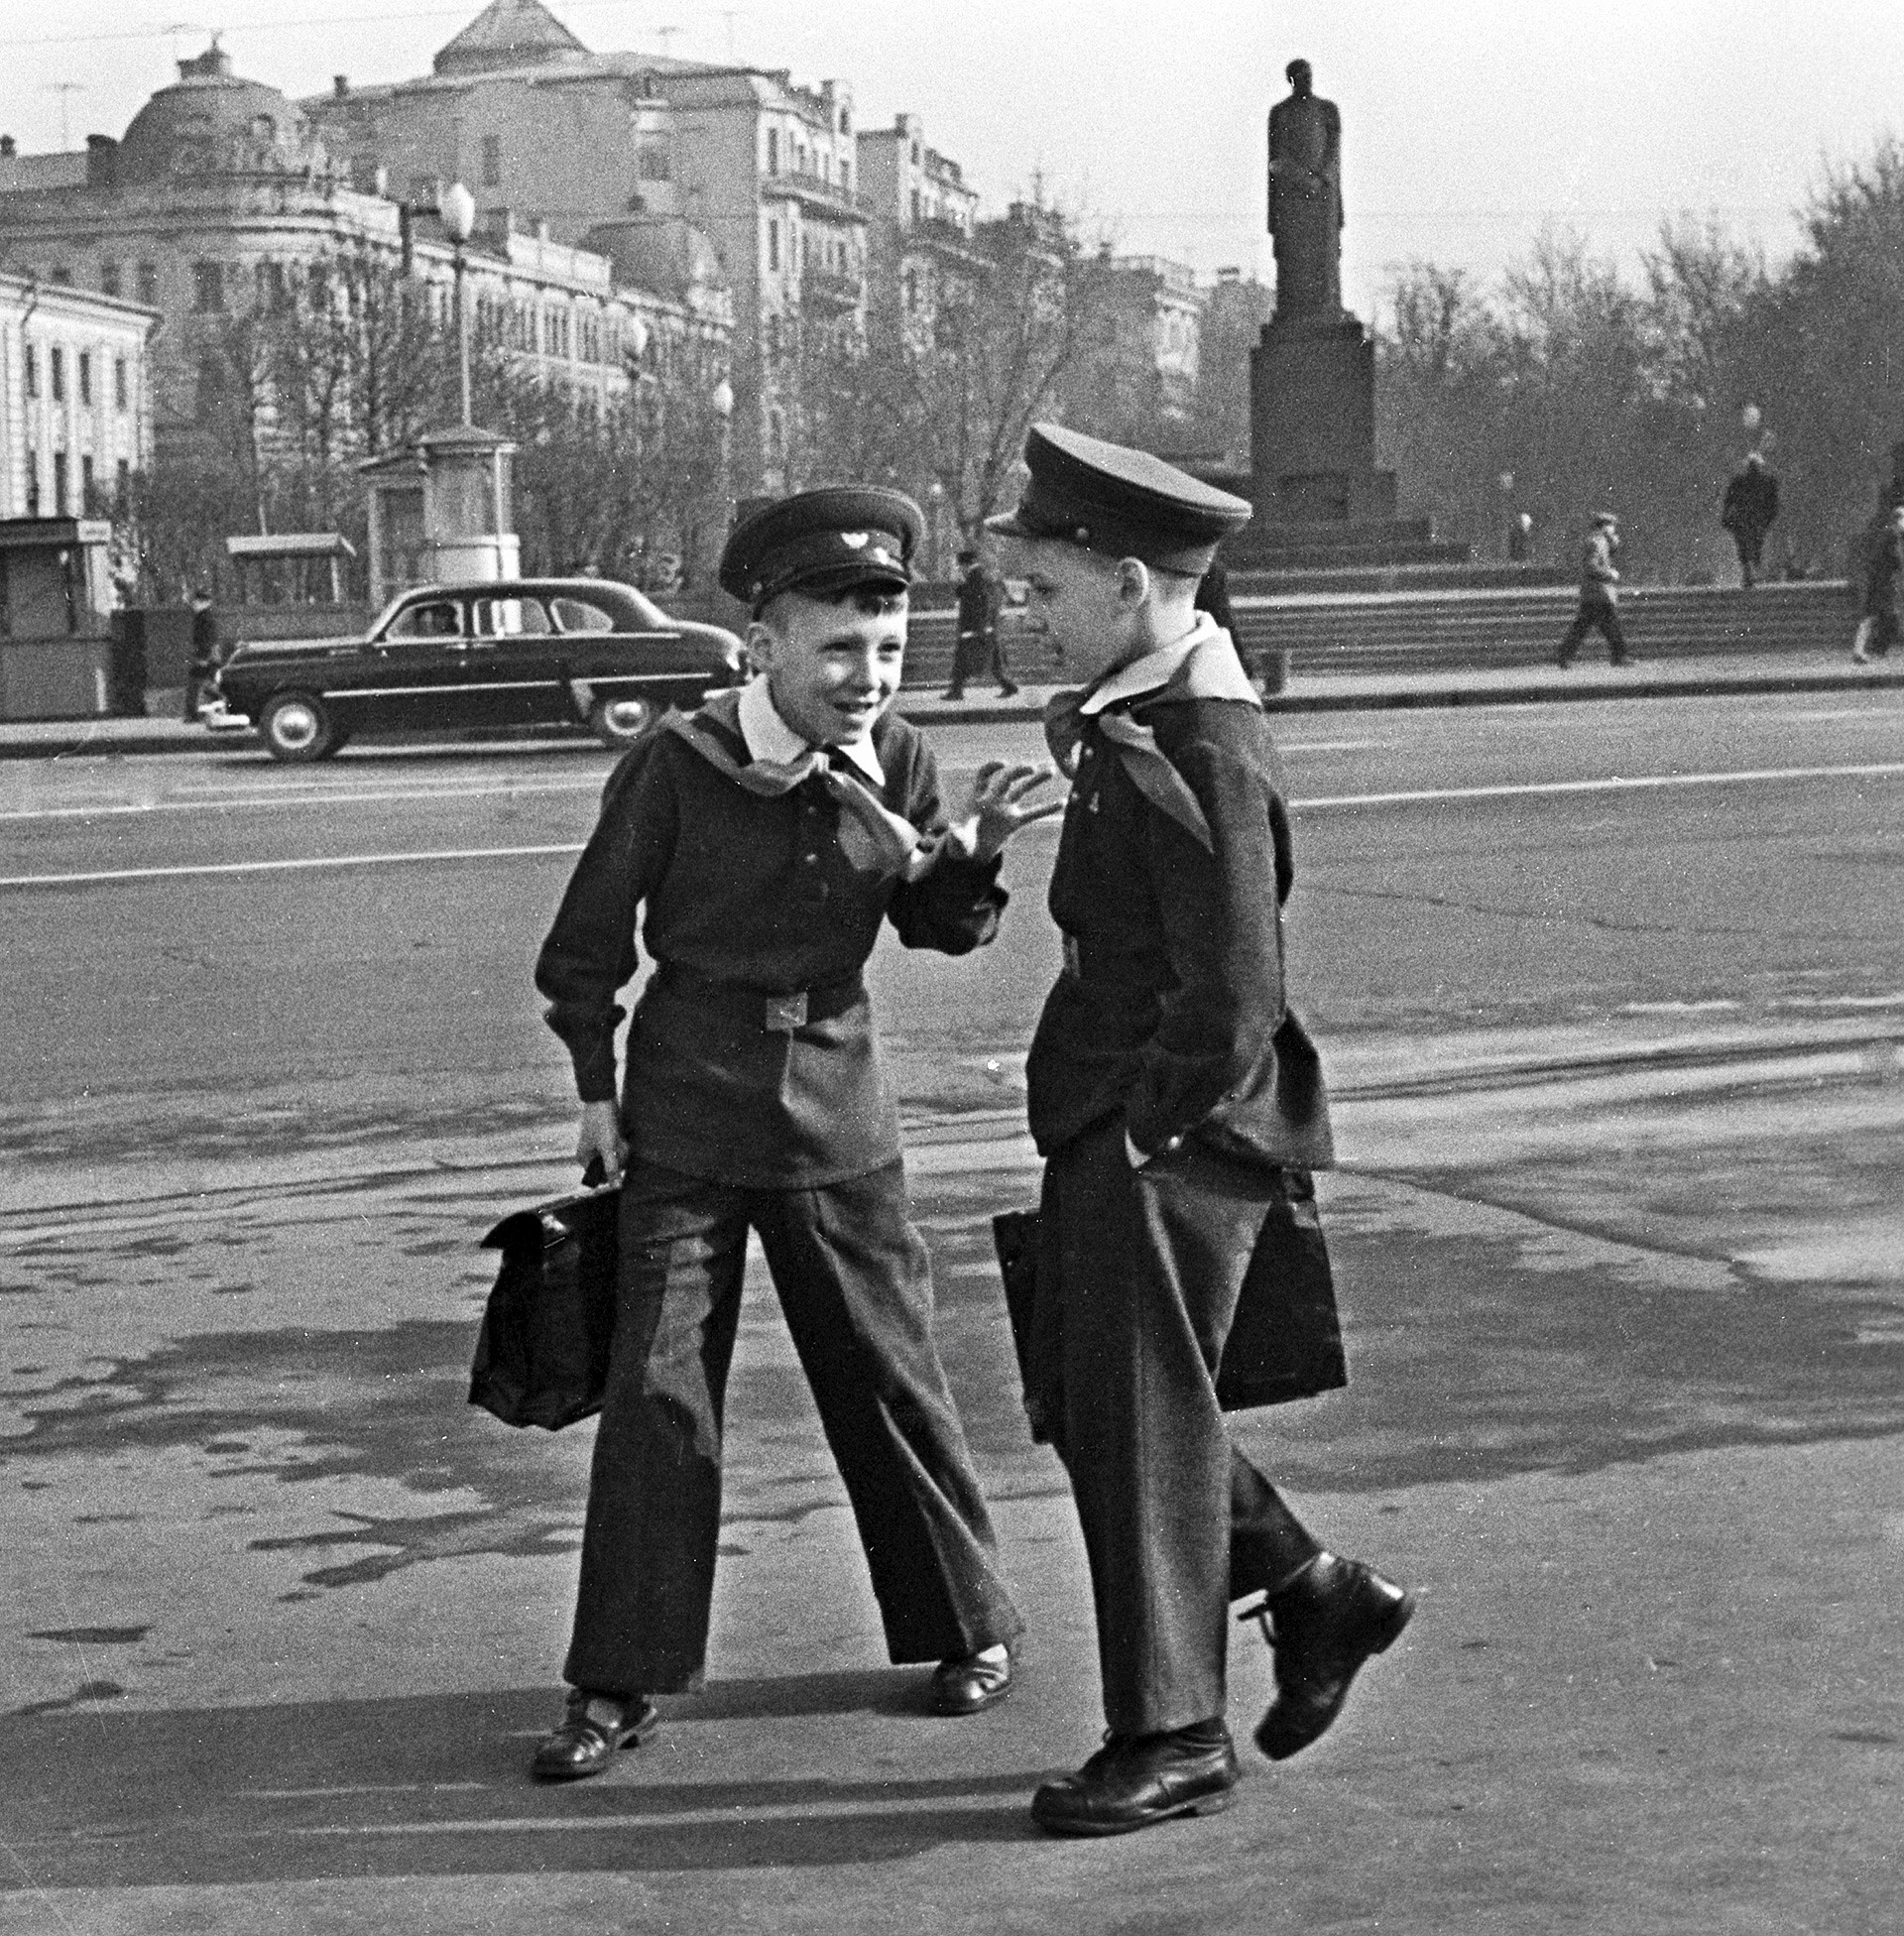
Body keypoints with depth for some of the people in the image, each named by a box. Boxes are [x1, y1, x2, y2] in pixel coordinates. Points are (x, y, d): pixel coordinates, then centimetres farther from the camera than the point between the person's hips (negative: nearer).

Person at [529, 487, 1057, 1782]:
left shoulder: (897, 761, -4)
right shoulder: (678, 766, -13)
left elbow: (943, 931, 6)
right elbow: (589, 937, -1)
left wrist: (974, 852, -14)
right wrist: (597, 1085, -1)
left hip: (839, 1120, 2)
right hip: (689, 1124, -2)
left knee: (891, 1379, 9)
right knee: (657, 1394, -3)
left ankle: (972, 1625, 27)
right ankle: (620, 1687, 5)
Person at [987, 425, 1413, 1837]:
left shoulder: (1205, 752, -21)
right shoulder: (1140, 718, 10)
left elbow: (1232, 1002, -22)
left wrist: (1151, 1127, -15)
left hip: (1171, 1136, -10)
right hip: (1110, 1126, 10)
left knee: (1142, 1425, 0)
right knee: (1089, 1406, 16)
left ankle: (1173, 1737, 12)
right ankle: (1319, 1596, 28)